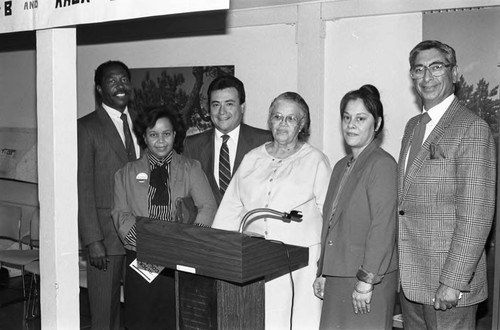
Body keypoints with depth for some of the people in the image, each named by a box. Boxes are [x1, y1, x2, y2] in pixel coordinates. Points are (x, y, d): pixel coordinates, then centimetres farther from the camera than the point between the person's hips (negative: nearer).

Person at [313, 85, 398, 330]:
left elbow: (382, 228, -16)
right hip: (338, 277, 7)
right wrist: (322, 273, 15)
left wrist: (366, 281, -17)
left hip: (370, 282, -7)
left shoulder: (382, 164, -11)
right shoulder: (341, 166, 14)